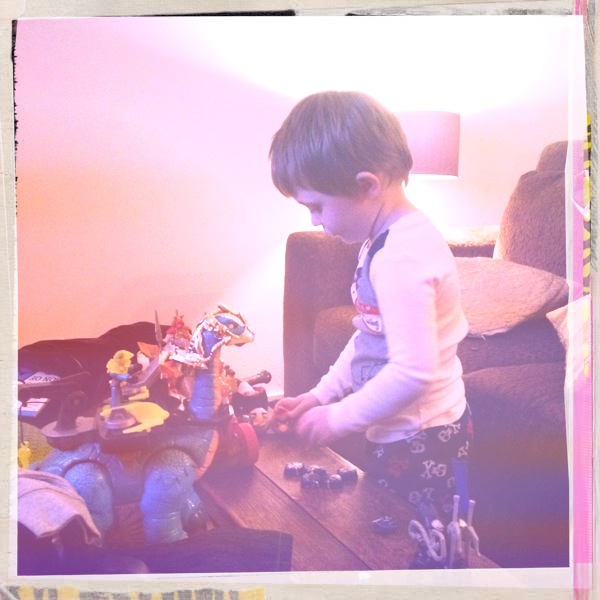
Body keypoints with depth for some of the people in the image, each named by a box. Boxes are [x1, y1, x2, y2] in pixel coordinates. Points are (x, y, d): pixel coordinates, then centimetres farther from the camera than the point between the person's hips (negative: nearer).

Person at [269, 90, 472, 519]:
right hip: (399, 434, 9)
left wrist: (337, 419, -17)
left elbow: (413, 371, -29)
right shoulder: (391, 240, 6)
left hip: (418, 441, -9)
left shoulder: (400, 258, -25)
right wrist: (320, 395, 11)